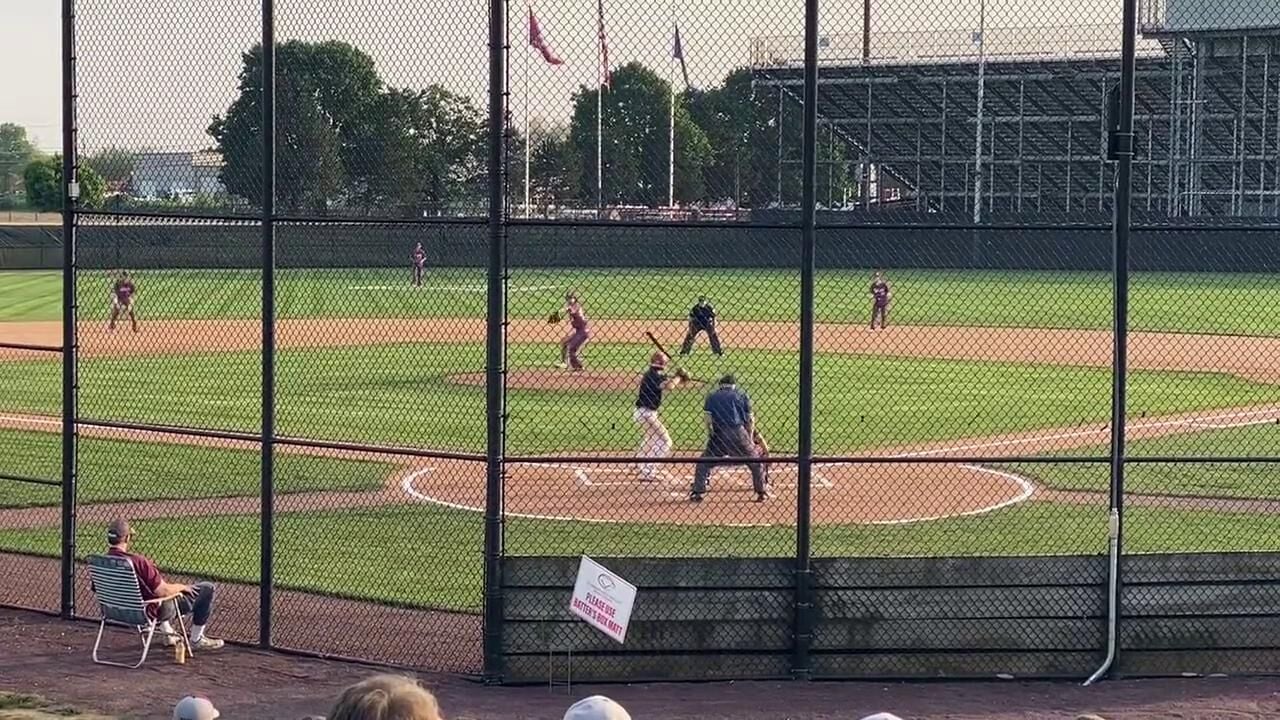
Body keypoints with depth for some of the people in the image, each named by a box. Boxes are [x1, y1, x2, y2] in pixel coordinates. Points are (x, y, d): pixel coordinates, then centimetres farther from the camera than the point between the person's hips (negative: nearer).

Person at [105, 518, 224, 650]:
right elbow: (164, 591, -28)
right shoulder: (137, 561, -32)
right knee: (207, 588, 1)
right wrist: (181, 586, -5)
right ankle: (196, 640, 13)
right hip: (154, 611, -8)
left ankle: (167, 632, 43)